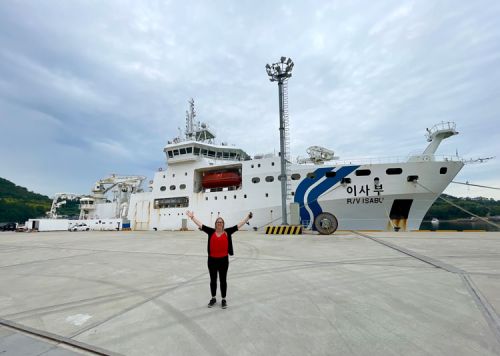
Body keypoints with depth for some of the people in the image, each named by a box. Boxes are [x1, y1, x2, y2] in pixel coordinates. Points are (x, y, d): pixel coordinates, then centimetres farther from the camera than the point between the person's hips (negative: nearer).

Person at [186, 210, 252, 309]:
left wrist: (248, 217, -9)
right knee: (213, 280, 16)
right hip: (212, 260, 1)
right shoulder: (211, 231, -2)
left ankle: (223, 299, 28)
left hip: (223, 260, -1)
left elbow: (239, 225, -6)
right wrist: (192, 217, -8)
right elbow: (200, 225, -4)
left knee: (223, 280, 11)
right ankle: (213, 298, 34)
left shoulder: (227, 232, -4)